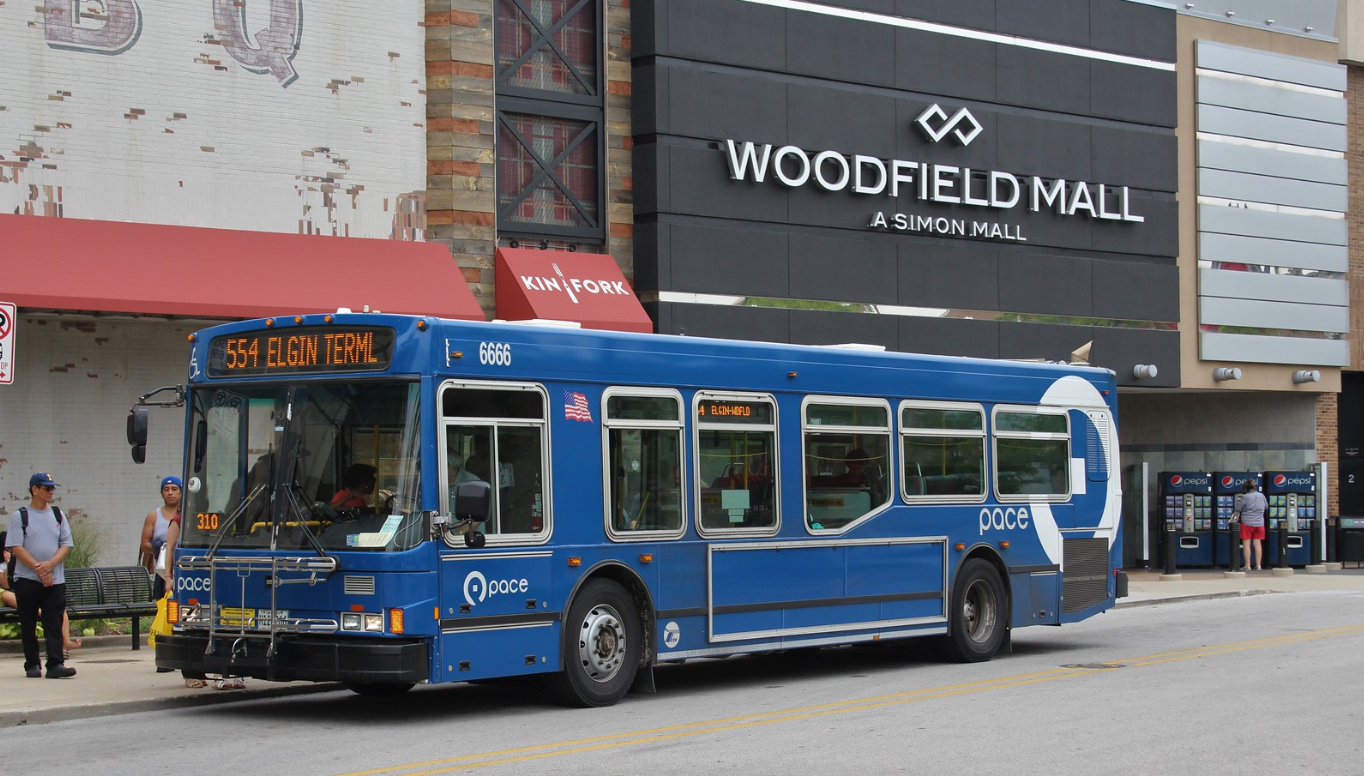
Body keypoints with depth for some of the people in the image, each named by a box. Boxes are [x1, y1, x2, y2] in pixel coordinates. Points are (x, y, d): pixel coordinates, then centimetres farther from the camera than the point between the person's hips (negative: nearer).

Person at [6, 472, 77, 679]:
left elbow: (66, 545, 6)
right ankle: (32, 664, 12)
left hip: (55, 580, 2)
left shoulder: (57, 515, 12)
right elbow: (16, 548, -7)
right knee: (28, 626, 3)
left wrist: (50, 564, -12)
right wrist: (38, 569, -15)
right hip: (27, 579, -2)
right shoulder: (19, 516, 1)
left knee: (54, 624, -5)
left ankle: (55, 664, -11)